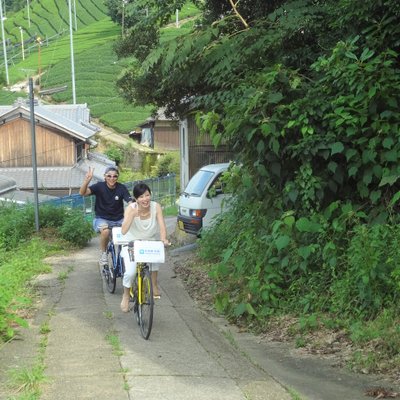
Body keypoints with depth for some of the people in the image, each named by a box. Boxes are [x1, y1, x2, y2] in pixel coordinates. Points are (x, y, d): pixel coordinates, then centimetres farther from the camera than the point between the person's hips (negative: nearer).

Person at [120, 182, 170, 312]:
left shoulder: (156, 207, -18)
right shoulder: (131, 208, -22)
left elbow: (162, 225, -26)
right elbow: (123, 231, -32)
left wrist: (163, 239, -45)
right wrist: (132, 215, -44)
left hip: (151, 243, 3)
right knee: (130, 272, -18)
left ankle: (154, 284, 0)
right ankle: (126, 296, 10)